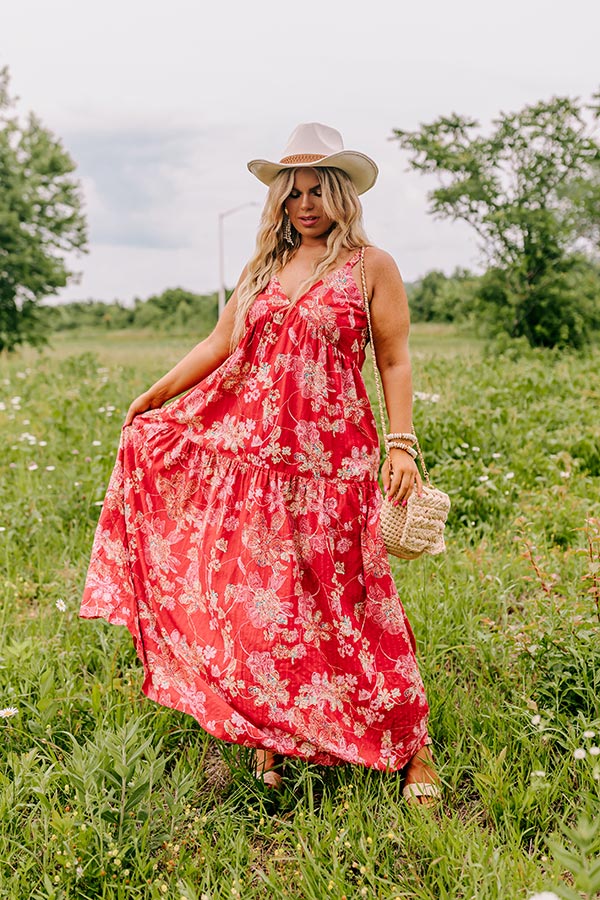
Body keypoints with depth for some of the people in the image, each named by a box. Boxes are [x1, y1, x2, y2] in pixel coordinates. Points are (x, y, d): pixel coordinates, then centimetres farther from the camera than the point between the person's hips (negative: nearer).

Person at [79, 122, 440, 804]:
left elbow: (395, 363, 0)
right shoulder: (264, 267, 15)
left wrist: (401, 446, -9)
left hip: (332, 459, -4)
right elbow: (219, 344, 19)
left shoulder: (371, 266, 2)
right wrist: (152, 398, 20)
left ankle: (411, 747, 12)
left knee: (348, 601, -2)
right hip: (250, 449, 5)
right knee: (258, 596, 5)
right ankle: (270, 733, 22)